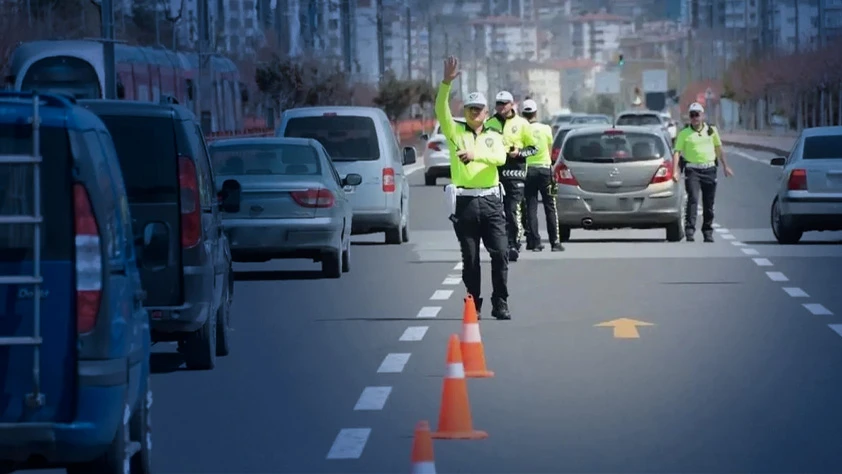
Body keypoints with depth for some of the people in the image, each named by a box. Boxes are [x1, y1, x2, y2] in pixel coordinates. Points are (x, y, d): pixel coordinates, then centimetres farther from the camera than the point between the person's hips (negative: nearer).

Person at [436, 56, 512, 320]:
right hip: (465, 201, -1)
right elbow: (441, 110, -9)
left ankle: (500, 304, 1)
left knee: (499, 254, -4)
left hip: (491, 201, 1)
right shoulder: (455, 132, 8)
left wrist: (475, 155, -23)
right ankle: (473, 305, 11)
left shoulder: (494, 136, 12)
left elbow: (500, 158, -8)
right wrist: (446, 83, -22)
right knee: (470, 257, 3)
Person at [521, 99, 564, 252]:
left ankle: (534, 242, 0)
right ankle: (555, 242, 1)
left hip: (528, 170, 0)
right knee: (550, 207, 5)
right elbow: (550, 148, 6)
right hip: (544, 168, 0)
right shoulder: (546, 129, -3)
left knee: (531, 208, 4)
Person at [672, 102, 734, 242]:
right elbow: (677, 152, -5)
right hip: (692, 170, -3)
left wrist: (725, 166, 15)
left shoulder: (711, 130, 8)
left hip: (709, 170, 3)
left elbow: (718, 148, 17)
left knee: (709, 204, 7)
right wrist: (675, 171, -16)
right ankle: (689, 231, -18)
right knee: (692, 199, -16)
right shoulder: (684, 133, 0)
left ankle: (708, 232, 18)